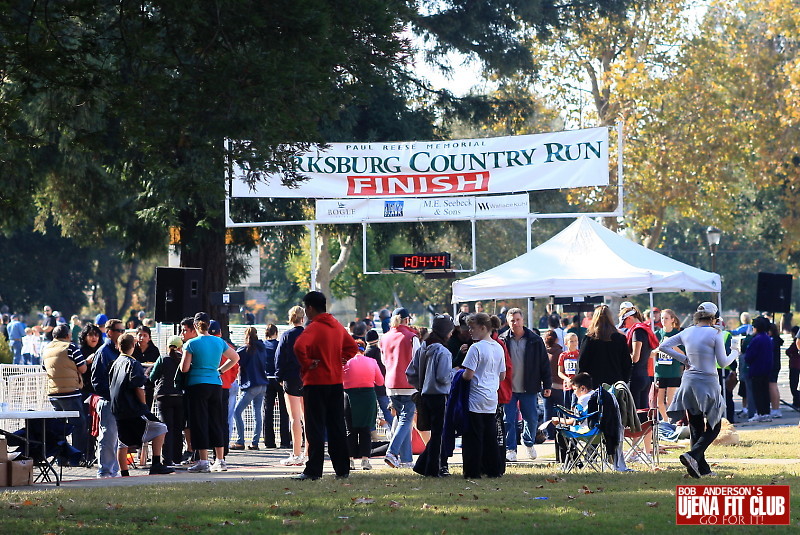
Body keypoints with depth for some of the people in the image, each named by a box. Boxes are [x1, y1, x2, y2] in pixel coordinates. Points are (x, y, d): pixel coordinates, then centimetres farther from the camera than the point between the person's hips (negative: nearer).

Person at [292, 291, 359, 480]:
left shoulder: (314, 328, -13)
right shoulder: (337, 326, 10)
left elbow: (299, 346, -31)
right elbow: (352, 347, 21)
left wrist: (306, 364, -18)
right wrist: (341, 360, 12)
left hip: (316, 383, -7)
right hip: (336, 382, 7)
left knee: (315, 429, -4)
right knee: (337, 427, 11)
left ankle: (313, 470, -6)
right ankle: (342, 469, 11)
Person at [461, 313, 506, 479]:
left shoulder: (476, 348, -15)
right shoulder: (498, 348, 8)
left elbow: (468, 375, -19)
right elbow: (503, 375, 14)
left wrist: (460, 375, 2)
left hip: (476, 399, -7)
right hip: (492, 400, 7)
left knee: (473, 437, -2)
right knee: (490, 436, 13)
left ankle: (473, 471, -3)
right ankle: (493, 469, 14)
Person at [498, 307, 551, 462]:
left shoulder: (535, 341, 0)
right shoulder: (503, 341, -1)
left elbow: (544, 364, 4)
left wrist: (547, 385, 1)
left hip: (529, 389, 1)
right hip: (508, 389, -1)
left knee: (532, 419, 9)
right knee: (508, 420, -1)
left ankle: (529, 443, 34)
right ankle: (510, 449, 9)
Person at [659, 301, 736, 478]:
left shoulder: (687, 332, 4)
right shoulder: (715, 334, -10)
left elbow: (664, 346, 4)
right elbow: (723, 362, -7)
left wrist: (684, 359, 9)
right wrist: (734, 354, 13)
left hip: (689, 382, 5)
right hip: (708, 383, -5)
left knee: (695, 427, 11)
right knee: (713, 427, 5)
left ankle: (702, 468, 11)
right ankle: (693, 455, -18)